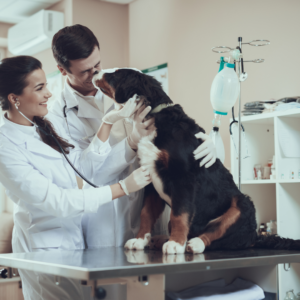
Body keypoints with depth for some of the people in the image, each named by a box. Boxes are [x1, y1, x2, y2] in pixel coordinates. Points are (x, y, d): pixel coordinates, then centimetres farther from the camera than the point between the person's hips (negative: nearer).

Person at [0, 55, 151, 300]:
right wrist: (122, 188, -22)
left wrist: (109, 122, -8)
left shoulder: (50, 122, 2)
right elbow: (56, 202, -23)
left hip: (74, 238, 7)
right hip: (44, 247, -7)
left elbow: (85, 168, 2)